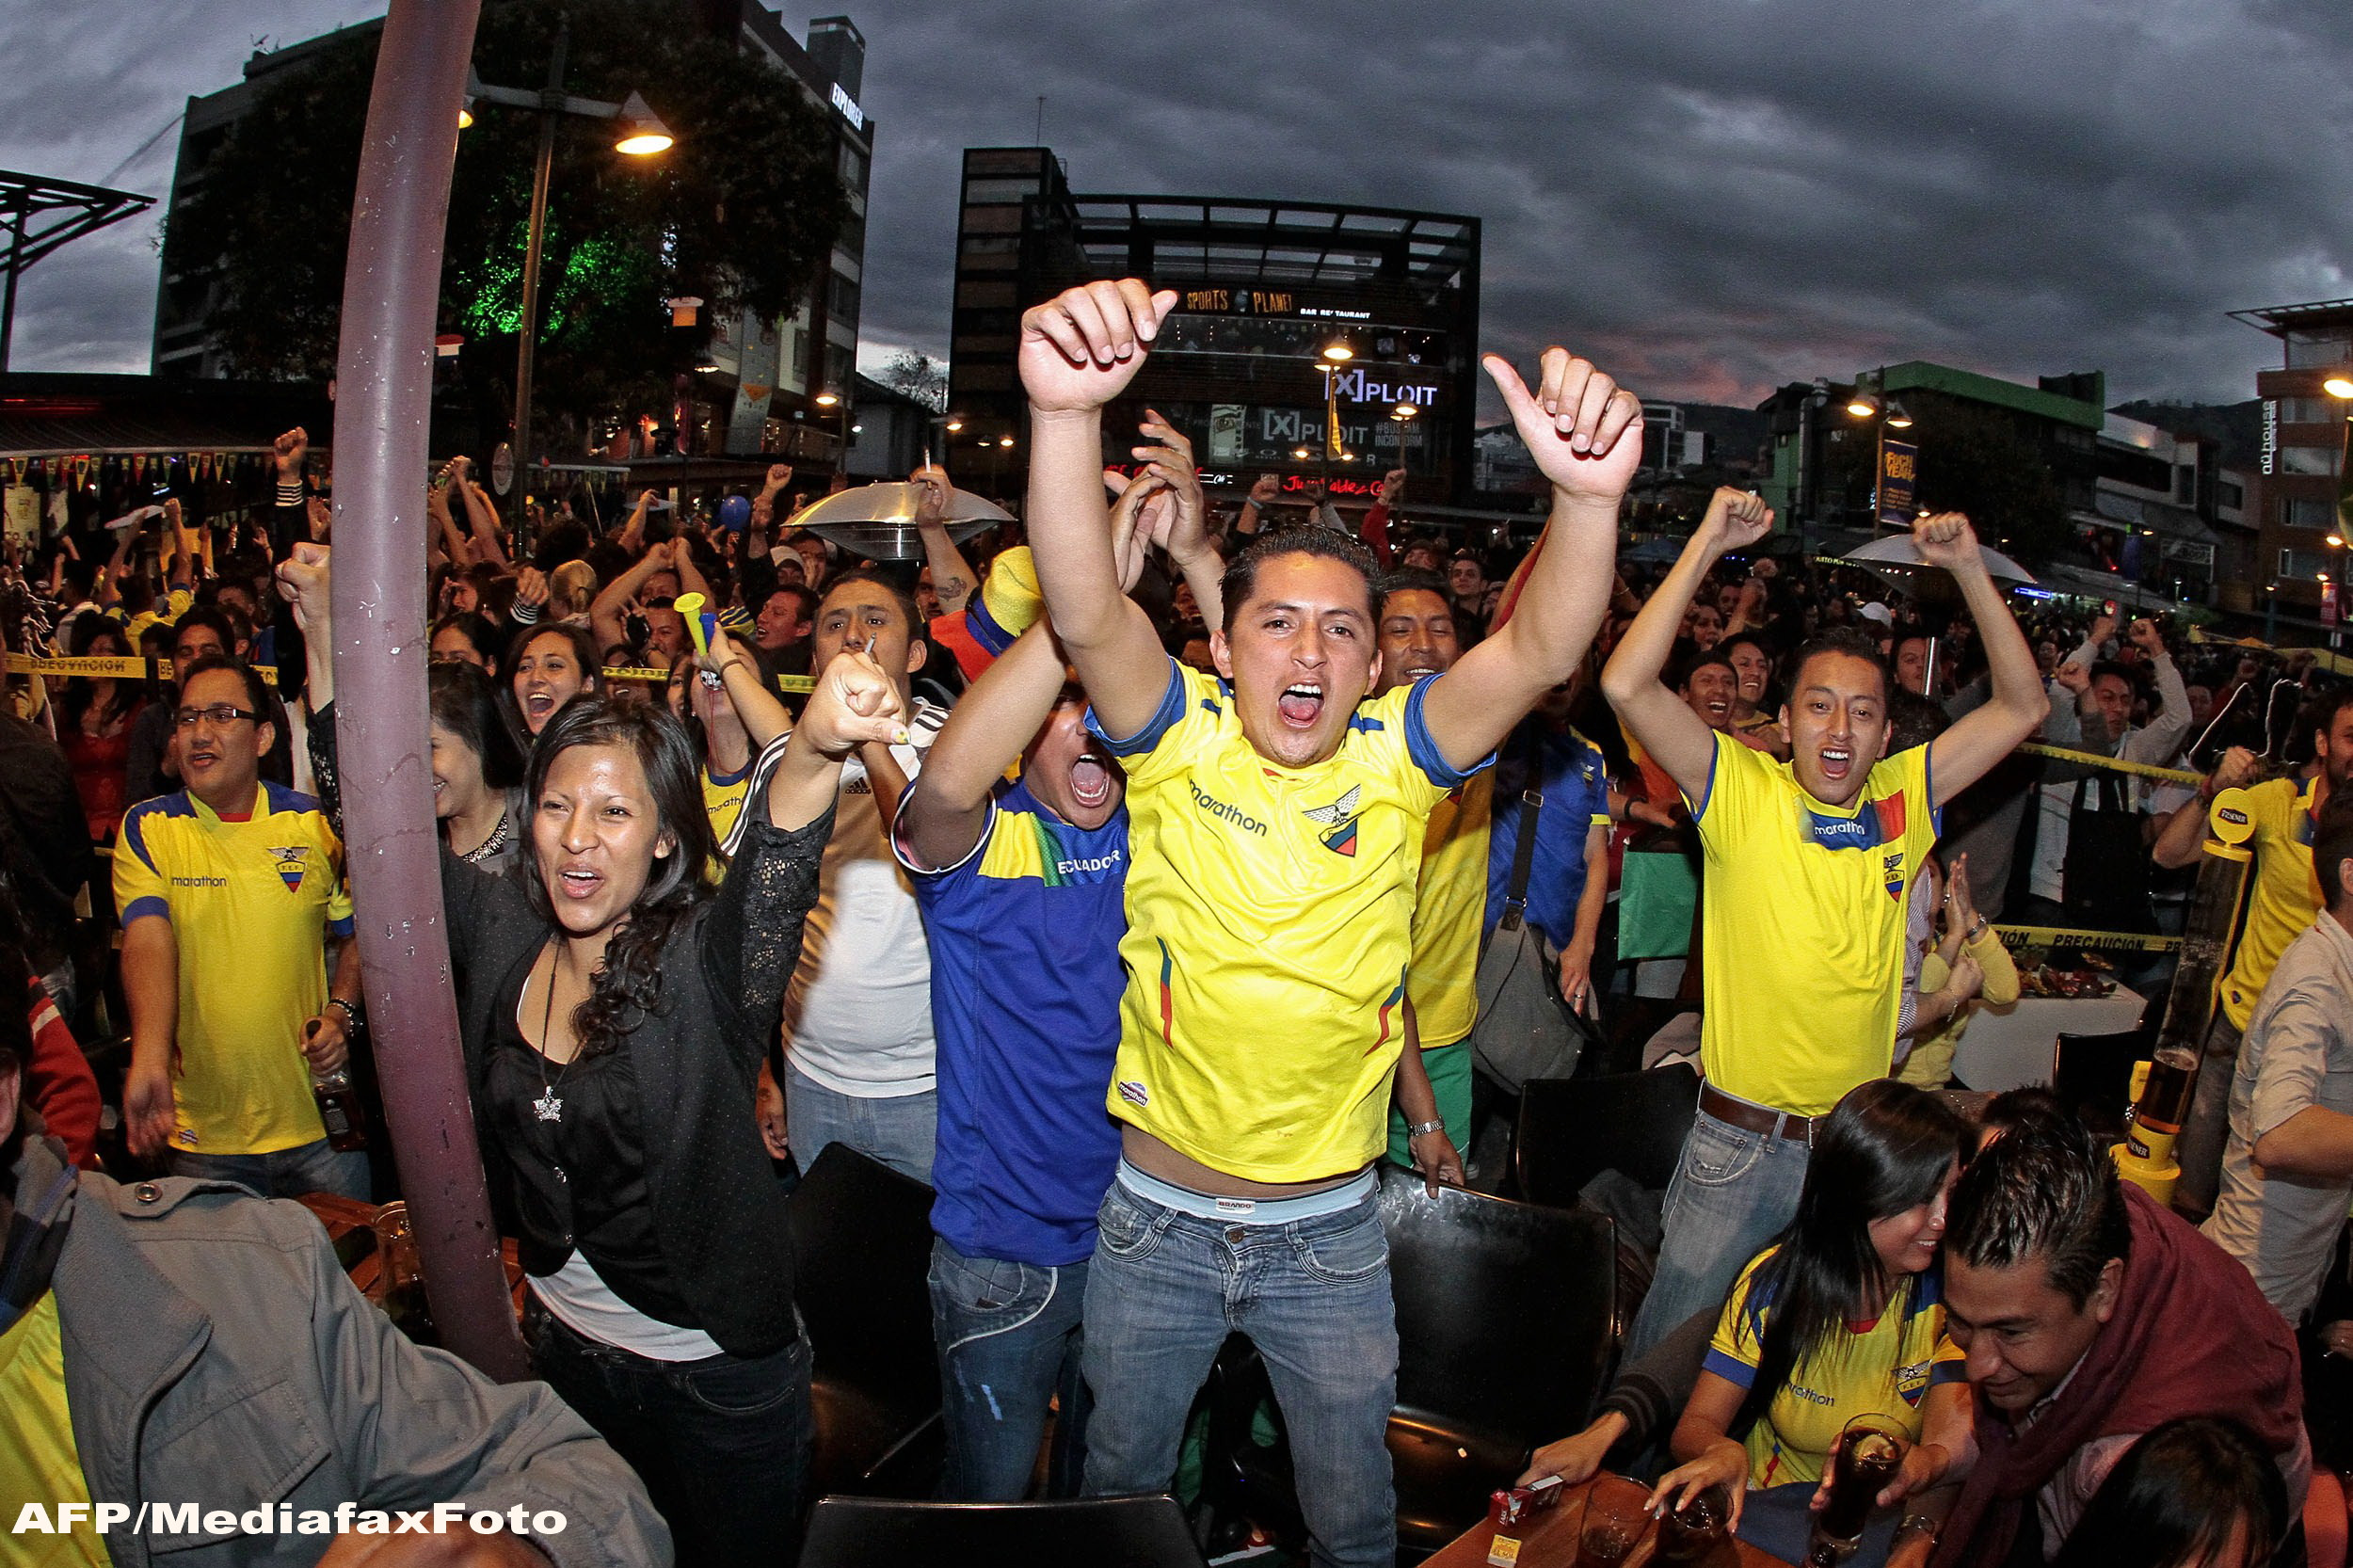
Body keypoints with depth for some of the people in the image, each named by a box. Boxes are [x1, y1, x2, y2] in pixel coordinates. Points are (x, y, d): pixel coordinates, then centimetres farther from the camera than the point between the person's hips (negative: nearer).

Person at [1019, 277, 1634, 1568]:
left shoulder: (1395, 757, -11)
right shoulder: (1179, 740, -13)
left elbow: (1540, 653, -27)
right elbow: (1086, 614, -32)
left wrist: (1589, 496, -47)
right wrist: (1067, 413, -49)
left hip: (1331, 1229, 1)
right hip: (1156, 1219, 0)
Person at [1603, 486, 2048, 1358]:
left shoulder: (1903, 797, 3)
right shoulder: (1742, 789, -9)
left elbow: (2022, 705, 6)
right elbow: (1627, 685, -21)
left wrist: (1969, 568, -3)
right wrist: (1709, 542, -19)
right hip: (1739, 1146, -3)